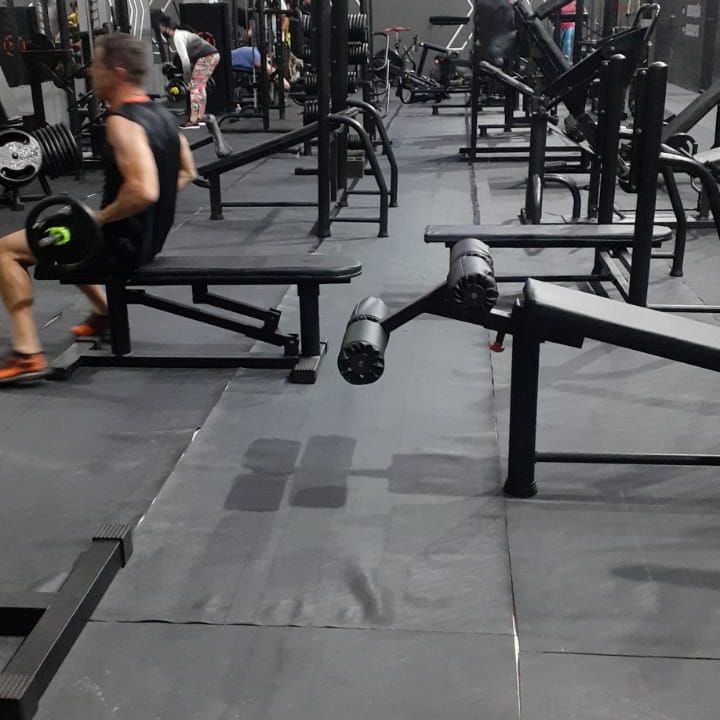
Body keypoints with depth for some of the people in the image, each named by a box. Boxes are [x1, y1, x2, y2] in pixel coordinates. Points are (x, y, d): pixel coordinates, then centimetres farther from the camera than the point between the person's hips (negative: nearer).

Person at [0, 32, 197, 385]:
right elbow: (186, 172, 17)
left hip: (122, 242, -9)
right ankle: (104, 313, 37)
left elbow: (142, 192, -36)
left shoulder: (122, 122, -23)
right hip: (147, 235, 10)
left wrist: (97, 219, -20)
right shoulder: (159, 112, 5)